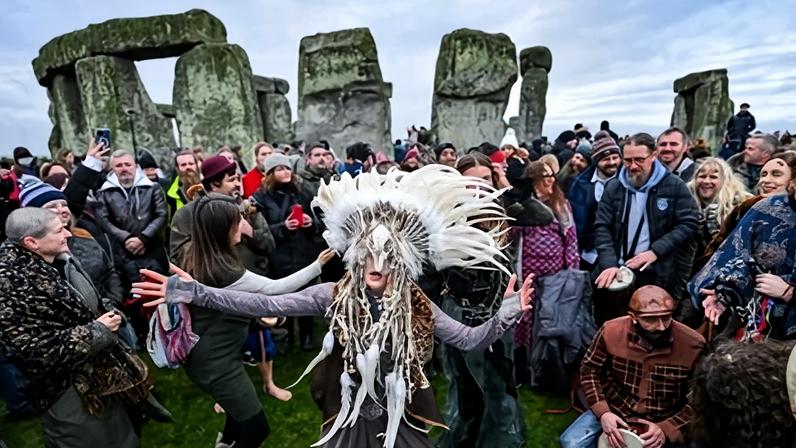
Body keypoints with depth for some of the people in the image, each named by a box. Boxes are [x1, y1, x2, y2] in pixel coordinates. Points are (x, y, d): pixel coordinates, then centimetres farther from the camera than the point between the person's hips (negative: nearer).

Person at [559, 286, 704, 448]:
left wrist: (666, 430, -22)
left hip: (665, 422, 0)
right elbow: (589, 371, -1)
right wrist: (602, 413, -14)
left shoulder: (693, 345, -17)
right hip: (614, 412, 0)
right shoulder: (611, 331, -15)